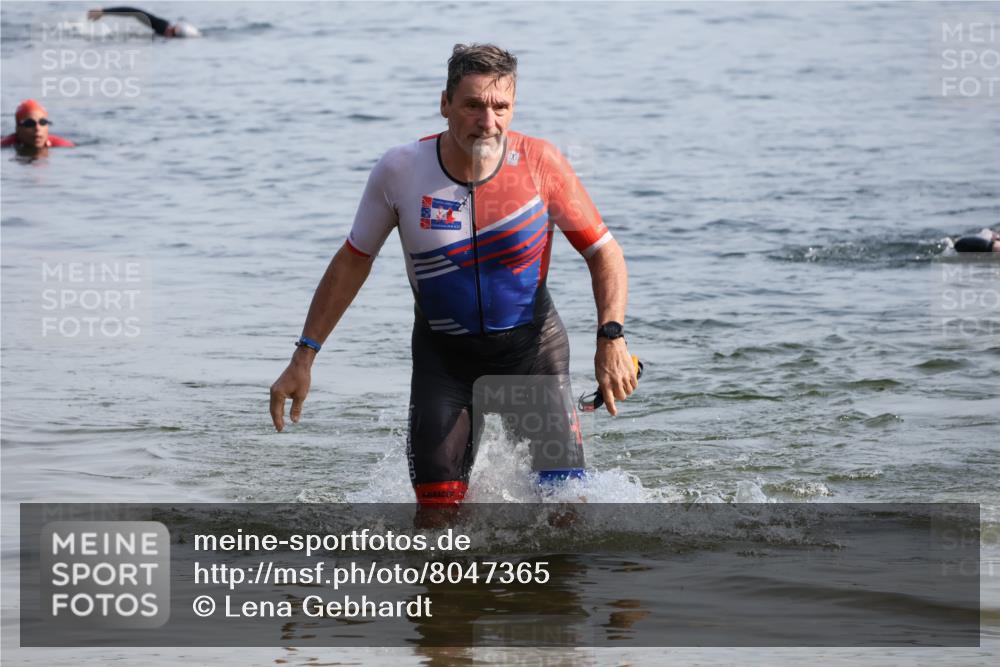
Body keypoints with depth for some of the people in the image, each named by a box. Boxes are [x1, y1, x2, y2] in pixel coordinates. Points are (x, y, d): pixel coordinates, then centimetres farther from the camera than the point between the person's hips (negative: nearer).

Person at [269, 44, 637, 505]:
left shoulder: (539, 164, -15)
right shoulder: (400, 171, -13)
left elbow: (603, 253, -6)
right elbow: (353, 261, 1)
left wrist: (611, 337, -22)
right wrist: (303, 358, 0)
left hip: (531, 346, -1)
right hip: (442, 354, 1)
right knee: (438, 507, -9)